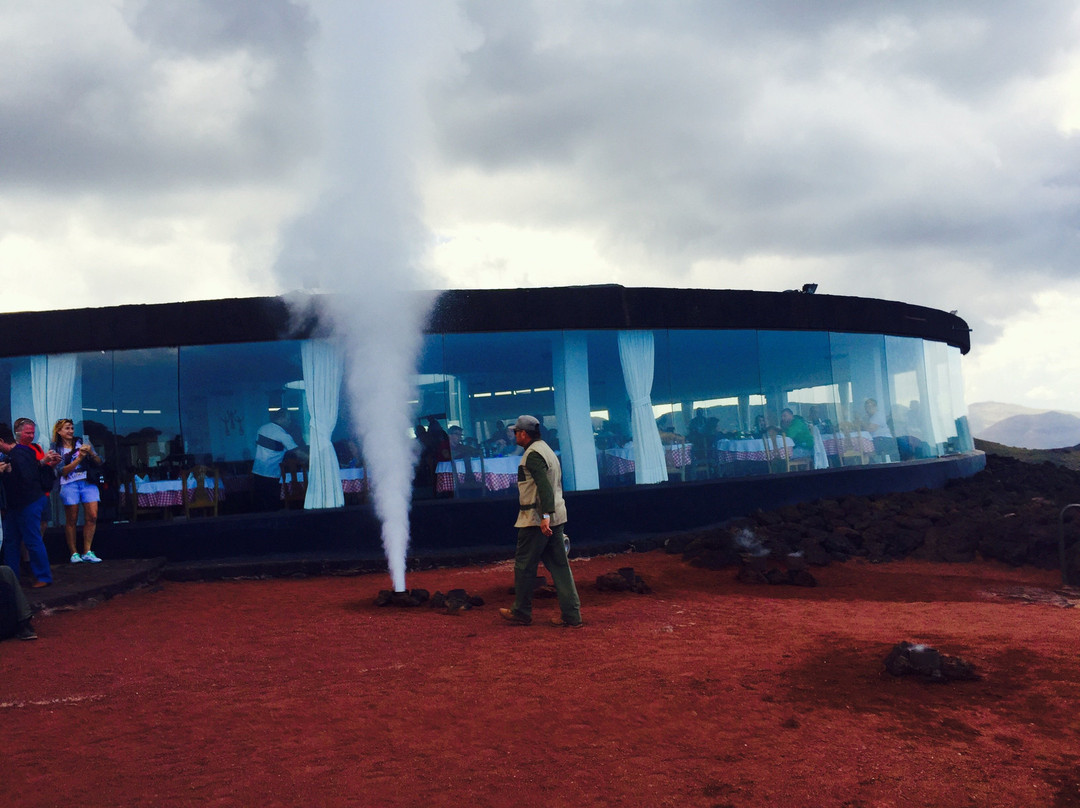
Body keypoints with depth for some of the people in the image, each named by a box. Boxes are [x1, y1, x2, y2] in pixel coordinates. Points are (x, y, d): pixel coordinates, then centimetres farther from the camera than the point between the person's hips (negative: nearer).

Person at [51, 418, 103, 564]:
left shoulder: (82, 443, 11)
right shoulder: (56, 449, 6)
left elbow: (99, 463, 9)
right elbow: (62, 471, -5)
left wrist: (91, 453, -10)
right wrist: (79, 459, -15)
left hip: (88, 482, 2)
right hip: (69, 485, -2)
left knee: (92, 516, -8)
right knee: (71, 520, -1)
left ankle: (87, 552, -2)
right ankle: (74, 553, 8)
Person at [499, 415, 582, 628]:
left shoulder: (533, 454, -13)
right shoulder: (546, 450, 19)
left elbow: (544, 486, -25)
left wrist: (544, 516, -32)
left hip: (536, 519, -10)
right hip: (555, 517, 10)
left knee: (524, 564, 3)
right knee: (559, 565, 7)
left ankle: (521, 612, 13)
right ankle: (571, 615, 5)